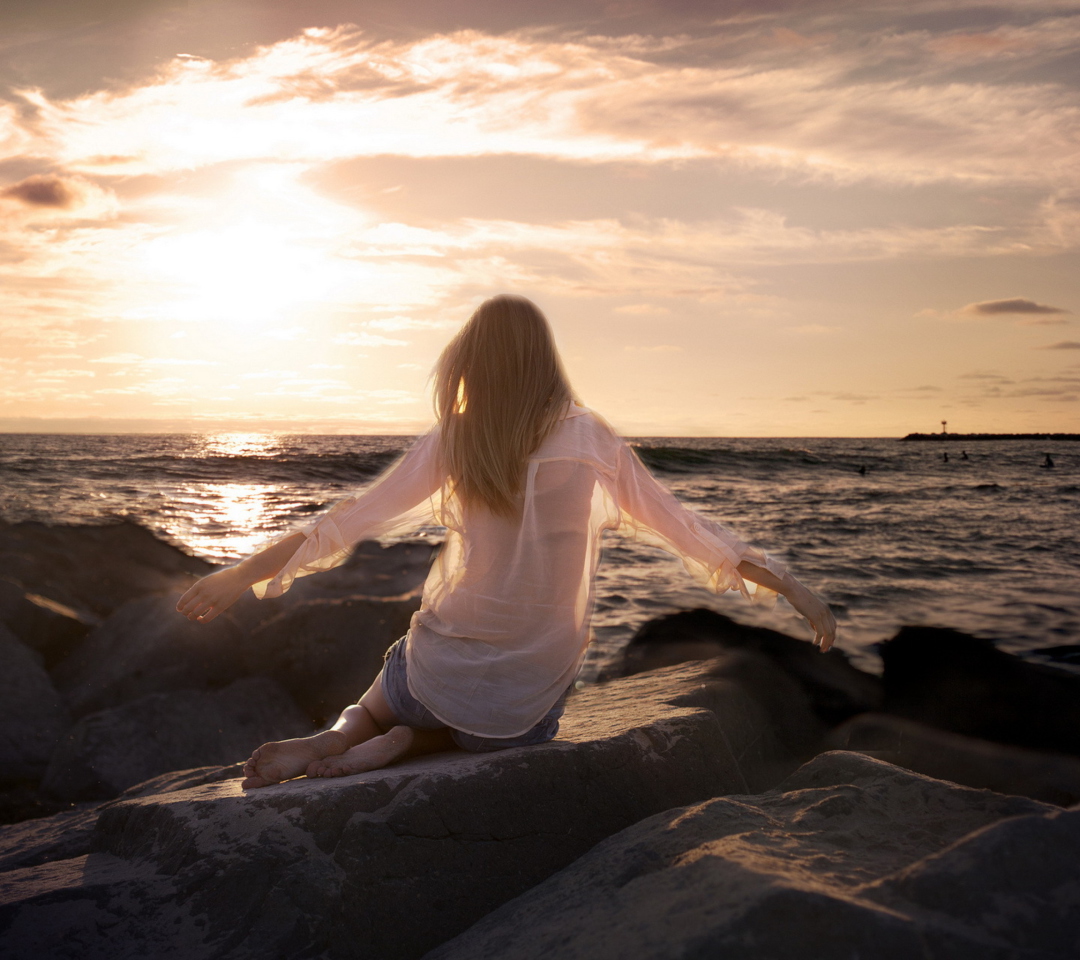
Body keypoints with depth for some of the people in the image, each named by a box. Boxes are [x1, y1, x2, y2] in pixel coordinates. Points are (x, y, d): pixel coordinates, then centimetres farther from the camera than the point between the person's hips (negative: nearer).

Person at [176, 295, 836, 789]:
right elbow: (688, 530, -1)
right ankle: (399, 744, 2)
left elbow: (348, 523, -3)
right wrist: (793, 587, 8)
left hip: (446, 666, 1)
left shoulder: (454, 440, -5)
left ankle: (341, 735, -1)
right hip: (533, 692, -1)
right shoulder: (594, 442, -4)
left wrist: (239, 576, 5)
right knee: (515, 735, 34)